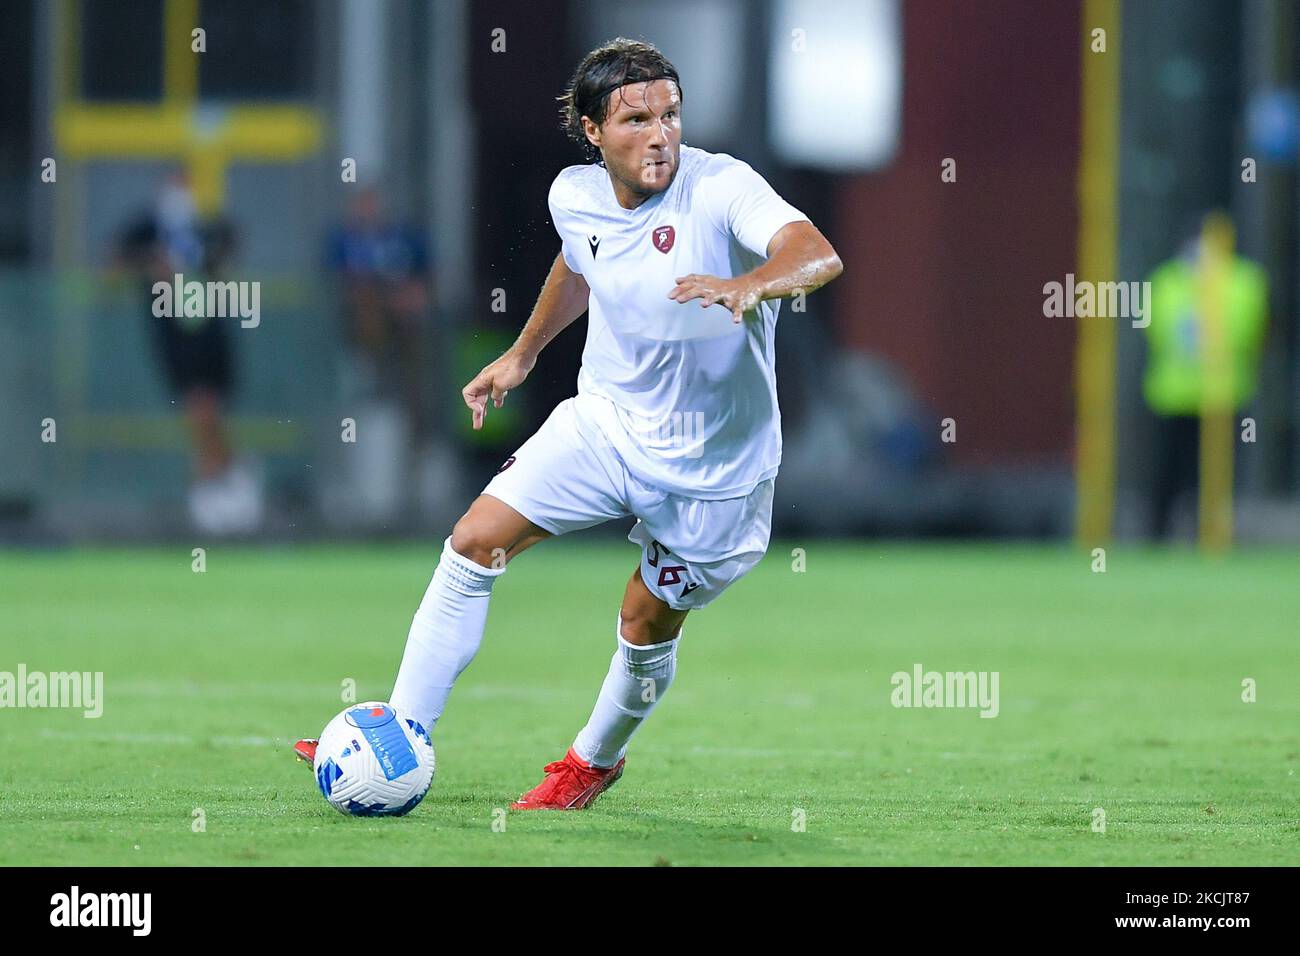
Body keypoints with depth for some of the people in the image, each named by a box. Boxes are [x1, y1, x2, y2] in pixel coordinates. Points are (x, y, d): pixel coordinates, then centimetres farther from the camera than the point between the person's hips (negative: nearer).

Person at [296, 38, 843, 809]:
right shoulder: (575, 197, -5)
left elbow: (819, 255, -41)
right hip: (606, 421, 5)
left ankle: (596, 760, 38)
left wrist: (749, 284, -61)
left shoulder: (720, 188, -24)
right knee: (473, 544, -5)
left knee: (648, 627, 8)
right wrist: (523, 355, 28)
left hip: (711, 466, -5)